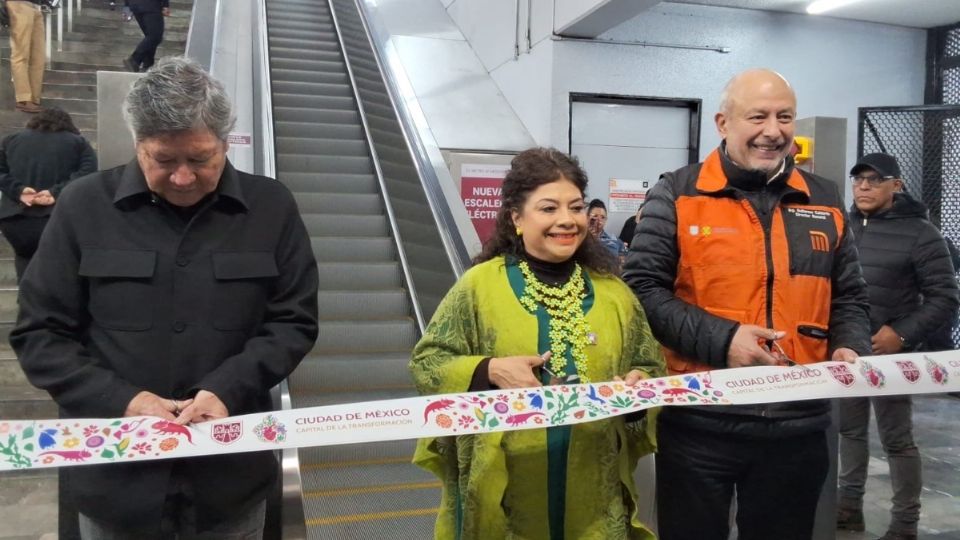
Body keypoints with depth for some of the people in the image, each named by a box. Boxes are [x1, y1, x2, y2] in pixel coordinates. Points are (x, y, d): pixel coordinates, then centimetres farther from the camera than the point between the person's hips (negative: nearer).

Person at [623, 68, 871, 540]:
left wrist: (850, 348, -4)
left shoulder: (825, 201, 10)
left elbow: (849, 298, 17)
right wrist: (720, 339, -18)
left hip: (798, 427, 4)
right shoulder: (677, 195, -3)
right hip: (699, 425, -3)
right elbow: (642, 289, -9)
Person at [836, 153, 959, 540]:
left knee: (896, 439, 3)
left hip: (888, 354, -5)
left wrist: (903, 334, -17)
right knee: (849, 429, 15)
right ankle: (849, 506, 30)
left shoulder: (919, 233, -7)